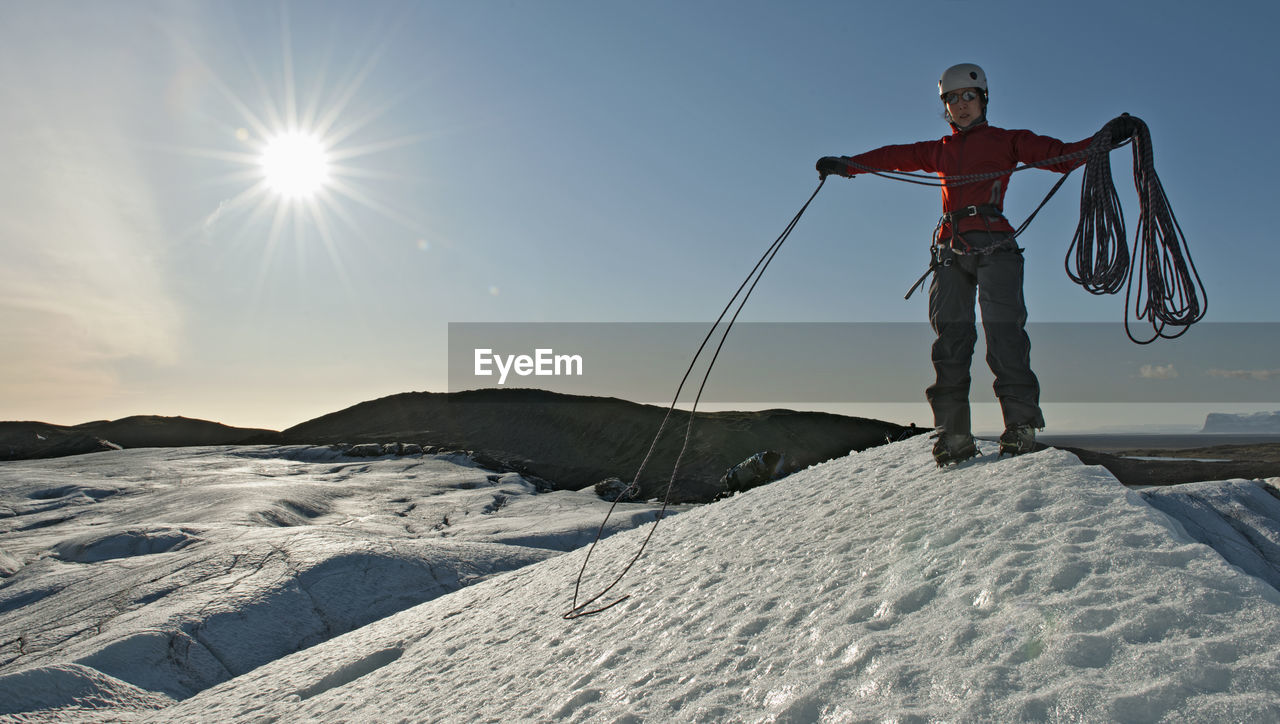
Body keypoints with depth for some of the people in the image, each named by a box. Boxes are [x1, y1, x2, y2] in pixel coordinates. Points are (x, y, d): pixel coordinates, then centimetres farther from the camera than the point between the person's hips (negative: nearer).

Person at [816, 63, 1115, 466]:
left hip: (993, 245, -3)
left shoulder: (1006, 141, 18)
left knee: (1003, 327, -18)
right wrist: (847, 165, 19)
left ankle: (1020, 424, -17)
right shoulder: (940, 151, 28)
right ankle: (954, 436, -9)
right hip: (951, 248, 3)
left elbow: (1060, 155, 9)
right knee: (950, 335, -8)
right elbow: (896, 156, 28)